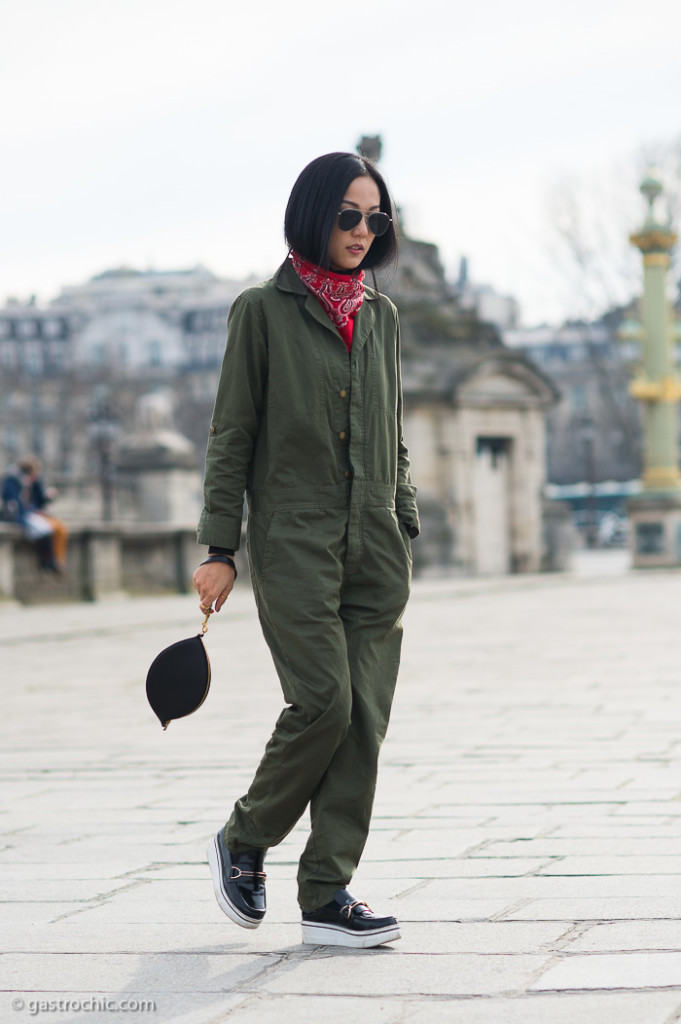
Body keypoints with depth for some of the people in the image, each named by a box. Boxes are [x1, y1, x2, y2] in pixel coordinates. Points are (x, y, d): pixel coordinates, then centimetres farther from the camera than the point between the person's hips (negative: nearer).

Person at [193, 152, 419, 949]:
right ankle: (242, 841, 11)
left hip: (373, 545, 5)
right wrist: (218, 548, -5)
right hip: (294, 538, -5)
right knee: (323, 701, -13)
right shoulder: (263, 311, 0)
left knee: (365, 716, -1)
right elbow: (230, 435, -1)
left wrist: (406, 526, 13)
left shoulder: (379, 316, 14)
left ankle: (327, 894, 5)